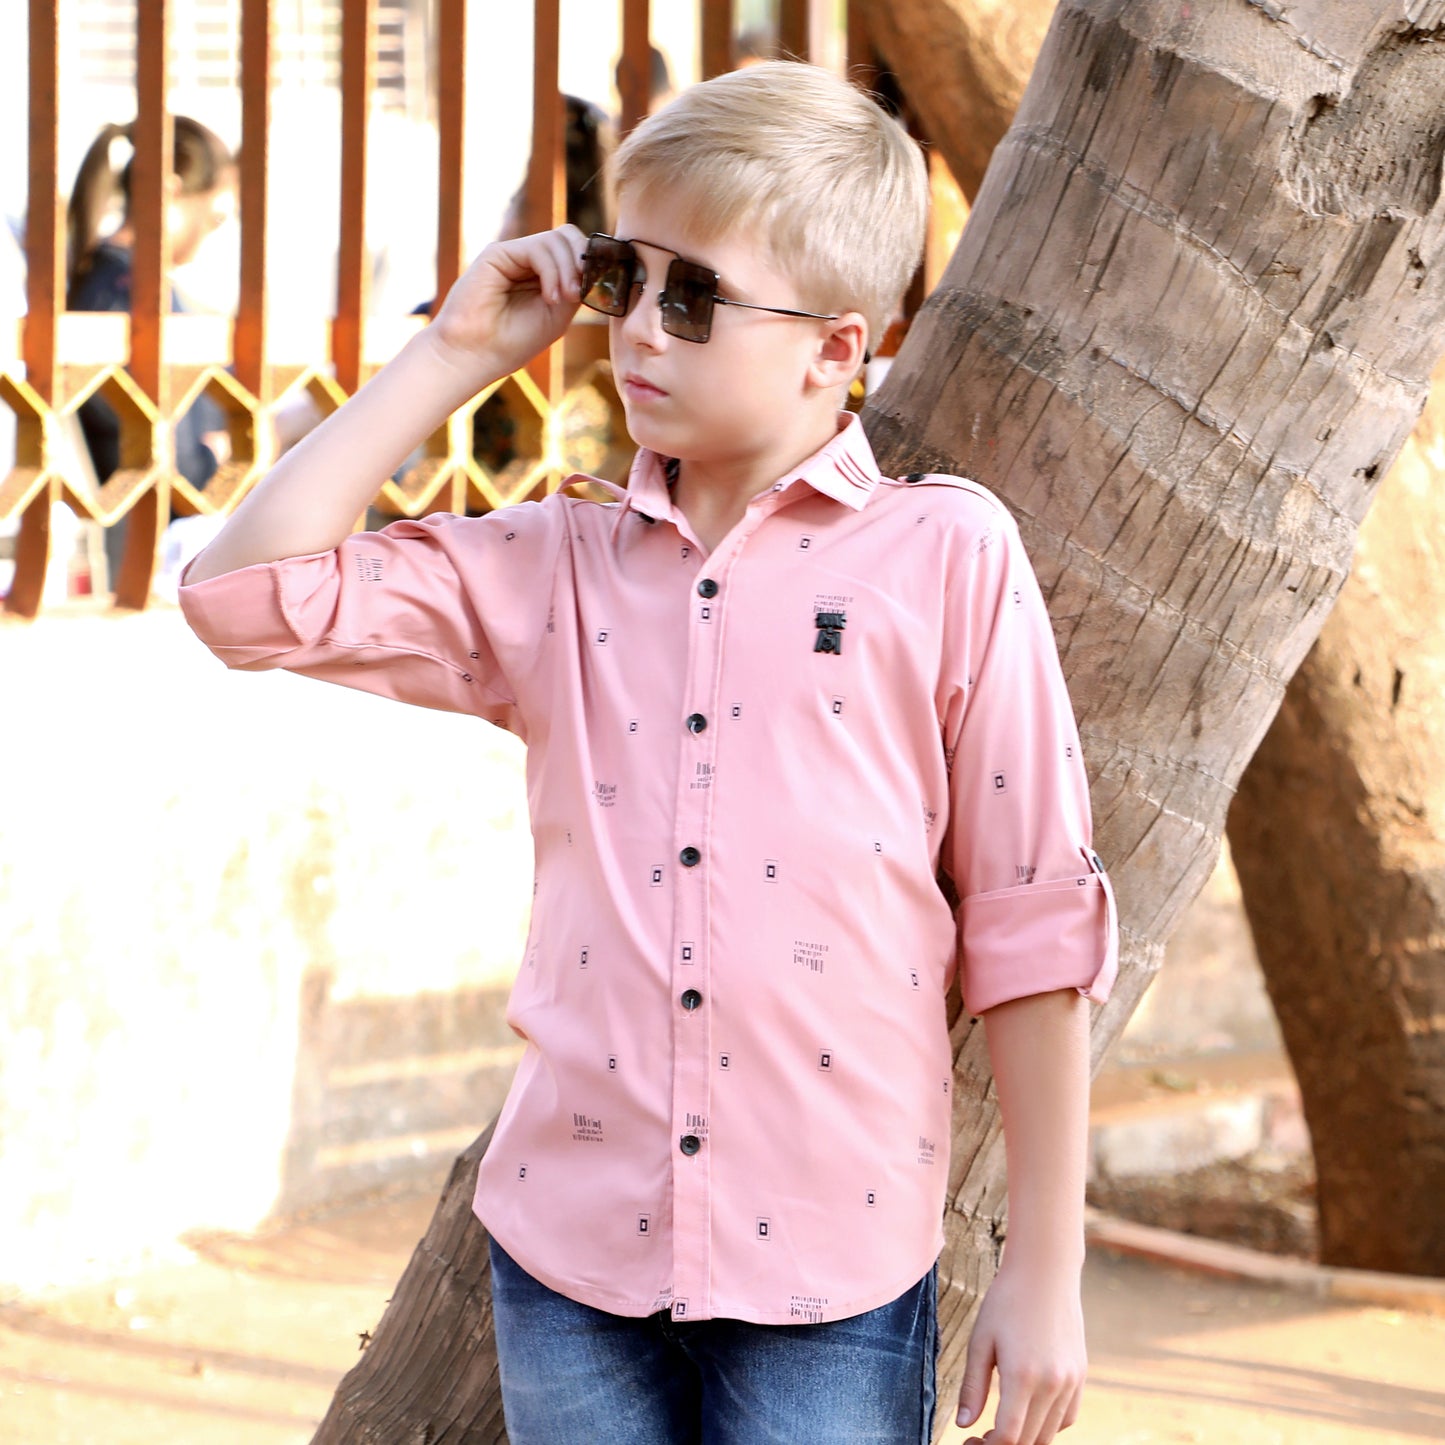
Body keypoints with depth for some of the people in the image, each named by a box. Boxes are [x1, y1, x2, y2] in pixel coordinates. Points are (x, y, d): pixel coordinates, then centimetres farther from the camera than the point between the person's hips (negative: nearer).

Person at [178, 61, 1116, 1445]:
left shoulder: (944, 557, -2)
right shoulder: (556, 568, 9)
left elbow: (1029, 929, -2)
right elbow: (248, 592, 4)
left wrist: (1044, 1274, -2)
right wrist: (453, 354, 3)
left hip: (827, 1282, -3)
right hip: (570, 1252, 3)